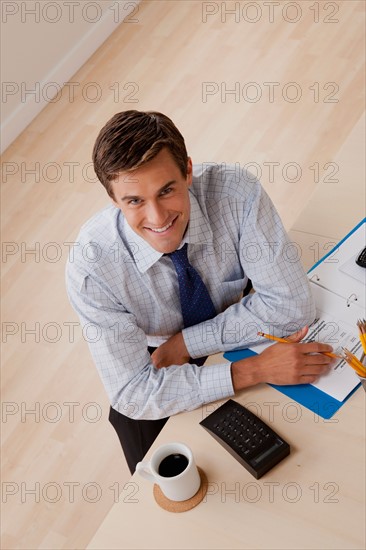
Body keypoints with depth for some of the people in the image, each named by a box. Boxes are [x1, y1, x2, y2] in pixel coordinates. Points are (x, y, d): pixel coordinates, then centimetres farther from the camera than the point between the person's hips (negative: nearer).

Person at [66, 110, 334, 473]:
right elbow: (132, 392, -30)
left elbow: (290, 306, -24)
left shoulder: (236, 192, -29)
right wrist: (253, 370, -38)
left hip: (240, 336, 2)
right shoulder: (90, 266, -30)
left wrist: (185, 344, -26)